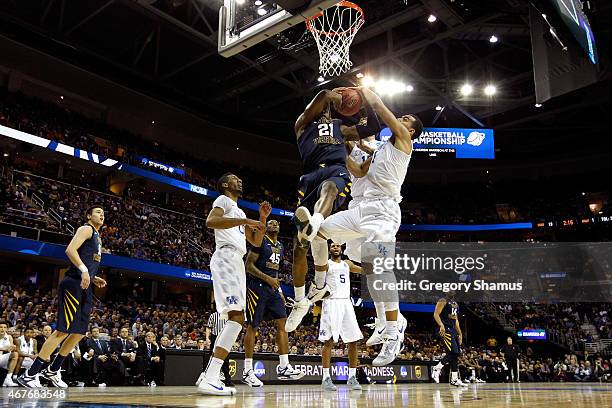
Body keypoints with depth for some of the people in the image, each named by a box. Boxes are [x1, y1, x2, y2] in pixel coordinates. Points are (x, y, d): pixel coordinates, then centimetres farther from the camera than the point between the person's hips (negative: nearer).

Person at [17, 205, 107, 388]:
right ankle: (29, 374, -7)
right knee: (63, 331, -13)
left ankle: (51, 371, 23)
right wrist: (83, 269, -29)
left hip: (85, 287, 10)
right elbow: (70, 249, -19)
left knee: (79, 333, 11)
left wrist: (94, 278, 19)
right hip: (73, 284, -10)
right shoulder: (86, 229, -3)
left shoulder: (97, 236, 26)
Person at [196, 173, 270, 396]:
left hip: (237, 262, 10)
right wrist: (245, 221, -20)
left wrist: (262, 219, 20)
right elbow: (211, 221, -18)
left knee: (234, 319, 6)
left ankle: (209, 375, 9)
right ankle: (209, 379, -26)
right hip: (226, 258, -10)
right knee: (237, 317, -21)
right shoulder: (223, 200, 4)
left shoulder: (239, 212, 31)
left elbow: (255, 241, 31)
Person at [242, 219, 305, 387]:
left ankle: (284, 367, 0)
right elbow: (248, 265, -11)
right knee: (252, 326, -4)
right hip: (257, 287, -8)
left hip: (272, 288, 8)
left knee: (282, 323, -1)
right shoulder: (260, 241, -7)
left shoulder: (280, 247, 18)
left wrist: (279, 290, 17)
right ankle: (247, 371, 1)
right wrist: (267, 278, -19)